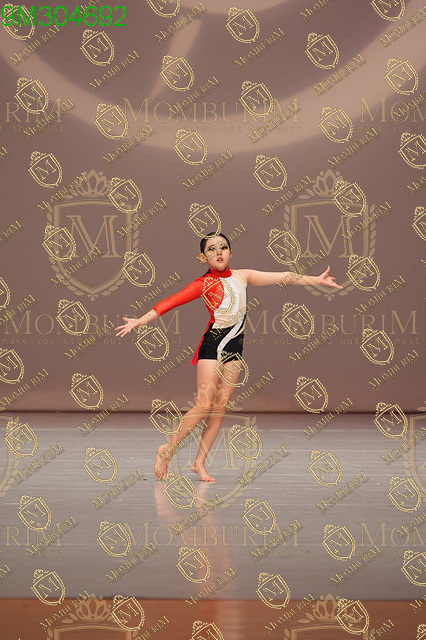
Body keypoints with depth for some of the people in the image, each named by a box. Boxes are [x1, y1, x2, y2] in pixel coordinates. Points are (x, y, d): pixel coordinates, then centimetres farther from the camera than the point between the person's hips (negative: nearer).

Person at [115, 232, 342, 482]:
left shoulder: (242, 276, 10)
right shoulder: (204, 284, -4)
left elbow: (283, 277, 12)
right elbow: (172, 301, -12)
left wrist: (315, 280, 13)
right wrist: (140, 320, -20)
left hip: (234, 348, 5)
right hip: (212, 346, -5)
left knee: (220, 408, 2)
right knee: (204, 406, -12)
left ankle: (199, 462, 7)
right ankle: (167, 450, 2)